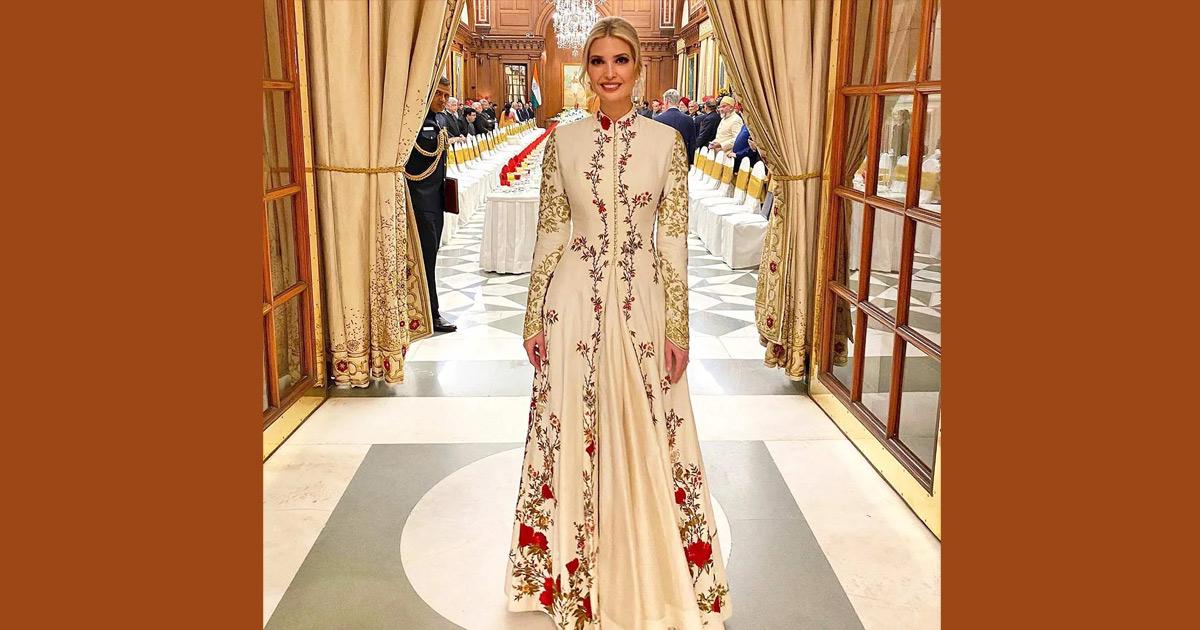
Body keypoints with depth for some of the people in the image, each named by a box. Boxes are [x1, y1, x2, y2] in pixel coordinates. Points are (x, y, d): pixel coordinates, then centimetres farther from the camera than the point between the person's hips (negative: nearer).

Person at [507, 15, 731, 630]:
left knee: (644, 437, 8)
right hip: (574, 305, 1)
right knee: (572, 434, 9)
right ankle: (576, 573, 31)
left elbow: (674, 240, -1)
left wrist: (678, 329, -3)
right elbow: (549, 234, 4)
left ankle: (642, 572, 31)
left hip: (642, 304, 0)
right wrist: (534, 319, 3)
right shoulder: (562, 140, 1)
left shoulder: (667, 141, -1)